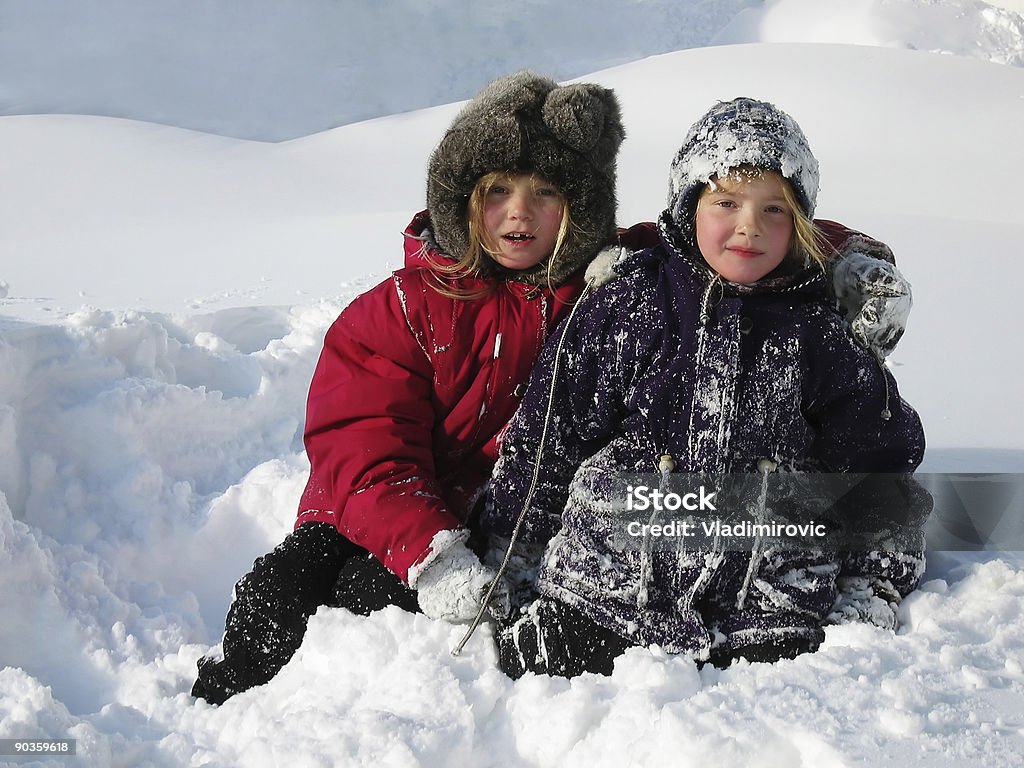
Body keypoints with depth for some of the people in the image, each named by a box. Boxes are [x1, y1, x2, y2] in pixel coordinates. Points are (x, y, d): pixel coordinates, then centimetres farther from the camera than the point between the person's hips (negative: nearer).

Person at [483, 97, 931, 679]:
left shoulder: (819, 336, 7)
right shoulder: (628, 304, 3)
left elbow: (874, 465, 16)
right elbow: (546, 436, 7)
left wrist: (876, 587, 12)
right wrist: (509, 554, 7)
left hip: (764, 590, 1)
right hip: (609, 582, -1)